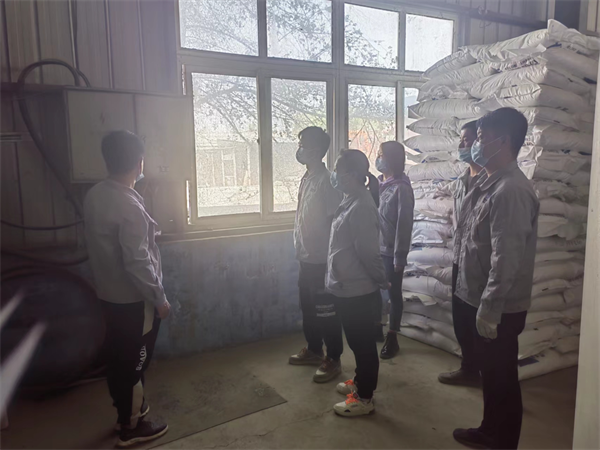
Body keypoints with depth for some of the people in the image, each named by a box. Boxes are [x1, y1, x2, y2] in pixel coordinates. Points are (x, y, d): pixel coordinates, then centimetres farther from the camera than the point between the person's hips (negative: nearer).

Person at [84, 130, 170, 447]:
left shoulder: (94, 196, 1)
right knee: (134, 362, 8)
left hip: (108, 293, 8)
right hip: (134, 299, -8)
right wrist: (159, 299, -15)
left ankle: (126, 410, 40)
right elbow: (137, 263, -25)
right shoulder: (129, 206, -26)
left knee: (118, 356, 21)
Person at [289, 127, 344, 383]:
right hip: (306, 258, 9)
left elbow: (334, 222, -19)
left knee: (326, 311, 2)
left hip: (321, 260, -9)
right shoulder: (307, 179, 11)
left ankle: (333, 360, 17)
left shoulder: (326, 181, -18)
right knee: (308, 308, 19)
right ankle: (313, 351, 36)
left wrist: (328, 258, -18)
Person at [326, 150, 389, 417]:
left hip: (358, 291, -9)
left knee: (363, 344, 7)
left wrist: (382, 282, -10)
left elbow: (368, 252, -22)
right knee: (357, 342, 23)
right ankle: (360, 381, 41)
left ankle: (364, 398, 22)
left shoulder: (361, 207, -23)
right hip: (347, 288, 9)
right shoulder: (349, 201, 8)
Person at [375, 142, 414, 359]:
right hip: (375, 249, 7)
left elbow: (404, 225, -16)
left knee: (394, 294, 7)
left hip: (391, 252, -6)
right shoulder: (378, 184, 7)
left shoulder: (402, 188, -14)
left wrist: (400, 257, -17)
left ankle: (392, 337, 19)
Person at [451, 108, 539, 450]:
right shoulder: (492, 184, 9)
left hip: (499, 308, -9)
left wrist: (490, 309, -22)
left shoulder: (511, 190, -22)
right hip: (481, 300, 9)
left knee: (502, 377, 8)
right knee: (490, 373, 22)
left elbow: (507, 259, -25)